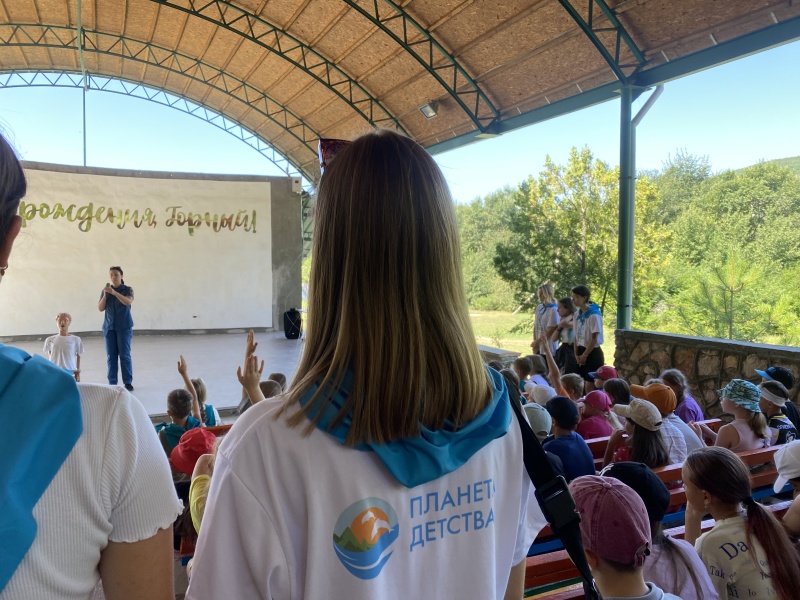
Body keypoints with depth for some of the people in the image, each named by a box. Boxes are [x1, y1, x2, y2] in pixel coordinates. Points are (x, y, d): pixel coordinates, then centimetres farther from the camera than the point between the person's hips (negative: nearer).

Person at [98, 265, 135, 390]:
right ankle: (112, 382, 6)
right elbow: (100, 308, 2)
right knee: (111, 355, 3)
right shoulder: (105, 291, 9)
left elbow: (128, 302, -18)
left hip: (124, 327, -3)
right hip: (109, 327, 3)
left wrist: (114, 292, -27)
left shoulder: (127, 289, 0)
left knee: (124, 354, -5)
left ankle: (128, 382, -1)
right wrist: (105, 294, -11)